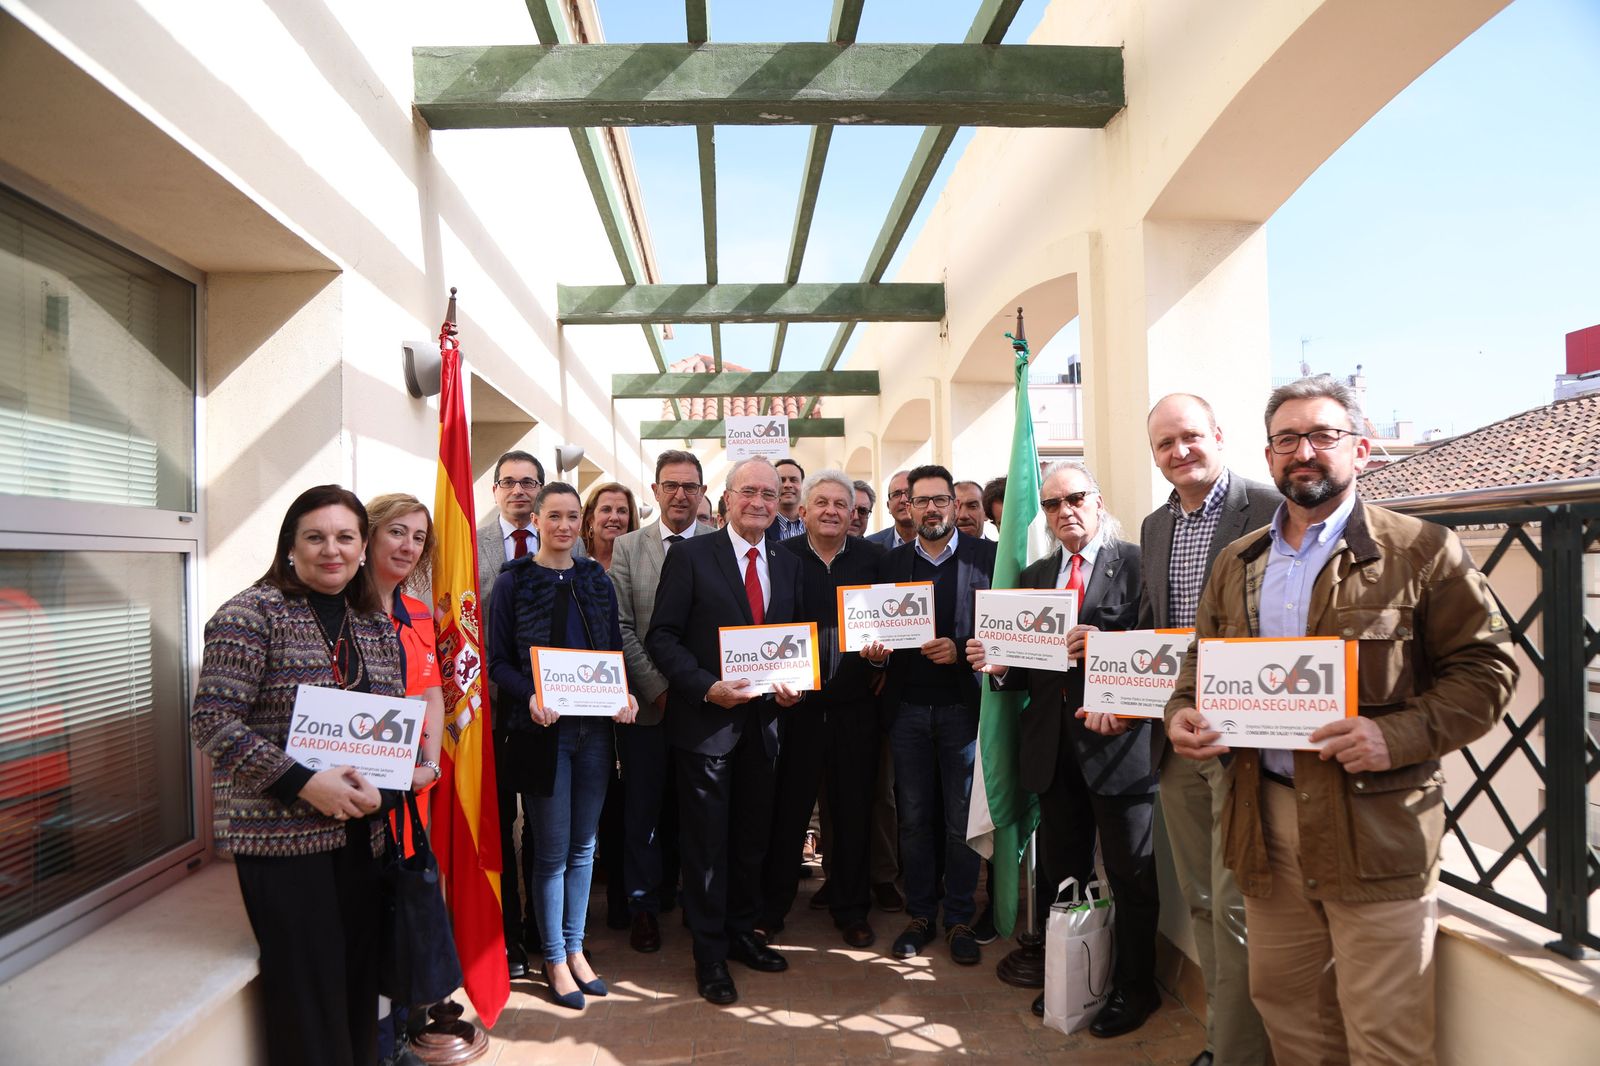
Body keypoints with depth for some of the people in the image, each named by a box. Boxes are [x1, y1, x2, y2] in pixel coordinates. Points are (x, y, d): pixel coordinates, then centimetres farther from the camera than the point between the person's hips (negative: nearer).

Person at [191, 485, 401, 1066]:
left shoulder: (376, 623, 9)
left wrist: (377, 783, -6)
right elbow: (212, 720, -14)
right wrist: (304, 783, -19)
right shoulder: (252, 614, -8)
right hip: (281, 832, -5)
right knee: (307, 988, 1)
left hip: (359, 831, 6)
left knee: (359, 975, 12)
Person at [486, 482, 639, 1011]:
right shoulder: (513, 581, -3)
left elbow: (615, 649, 10)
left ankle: (574, 948, 27)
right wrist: (530, 695, -23)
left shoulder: (597, 581, 9)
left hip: (595, 725, 4)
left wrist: (625, 693, -8)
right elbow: (498, 660, -5)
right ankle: (555, 960, 19)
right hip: (544, 728, -4)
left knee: (583, 845, 12)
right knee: (552, 848, 4)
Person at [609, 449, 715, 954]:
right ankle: (645, 905, 24)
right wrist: (657, 688, -10)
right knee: (644, 808, 8)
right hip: (647, 703, 0)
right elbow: (621, 628, -2)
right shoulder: (628, 547, 2)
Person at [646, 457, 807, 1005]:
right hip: (705, 720, -5)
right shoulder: (690, 555, -6)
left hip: (763, 719, 5)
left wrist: (794, 685, -4)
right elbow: (661, 636, -10)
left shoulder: (787, 565, 9)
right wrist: (706, 687, -20)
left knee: (752, 836, 17)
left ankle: (742, 933, 35)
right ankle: (710, 955, 20)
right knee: (707, 841, 5)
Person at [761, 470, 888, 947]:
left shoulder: (873, 558, 3)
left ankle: (851, 909, 29)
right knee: (787, 806, 8)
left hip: (854, 702, 2)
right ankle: (771, 908, 26)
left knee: (853, 809, 12)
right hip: (796, 699, -2)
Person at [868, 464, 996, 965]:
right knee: (914, 819, 11)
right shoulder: (892, 562, 8)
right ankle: (920, 914, 26)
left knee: (962, 821, 6)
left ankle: (959, 919, 22)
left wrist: (959, 650, -18)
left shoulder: (986, 556, -1)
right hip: (908, 708, 3)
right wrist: (876, 650, -10)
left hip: (963, 706, -2)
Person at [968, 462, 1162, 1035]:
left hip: (1116, 736, -5)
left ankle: (1134, 987, 25)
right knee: (1061, 873, 14)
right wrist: (998, 664, -8)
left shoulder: (1136, 563, -3)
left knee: (1131, 874, 8)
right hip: (1053, 745, 5)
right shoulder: (1034, 577, 14)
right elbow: (1031, 667, 12)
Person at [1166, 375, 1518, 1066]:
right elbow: (1201, 663, 18)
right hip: (1266, 820, 5)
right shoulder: (1236, 564, 12)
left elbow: (1486, 667, -5)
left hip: (1377, 825, -4)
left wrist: (1398, 736, -20)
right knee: (1285, 1008, 17)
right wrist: (1183, 713, -3)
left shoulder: (1422, 552, -3)